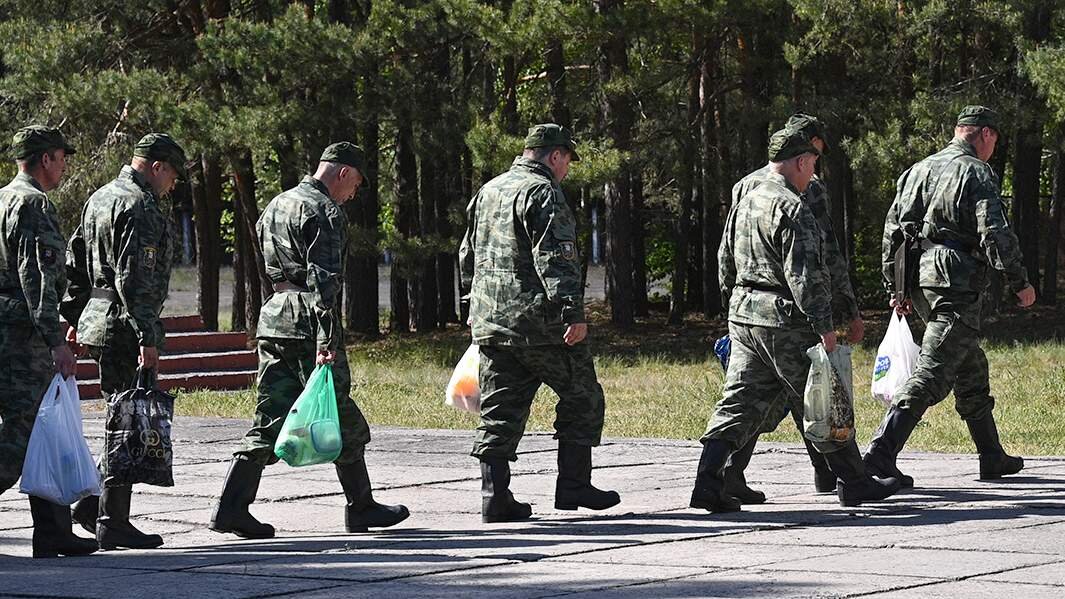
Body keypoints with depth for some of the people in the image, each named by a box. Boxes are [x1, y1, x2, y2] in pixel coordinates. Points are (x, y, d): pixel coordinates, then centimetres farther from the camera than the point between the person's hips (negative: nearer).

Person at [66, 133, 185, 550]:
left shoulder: (99, 199, 17)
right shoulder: (141, 207, -14)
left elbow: (76, 263, 23)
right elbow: (137, 280, -21)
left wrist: (74, 317, 27)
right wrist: (147, 339, -22)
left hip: (95, 322, 10)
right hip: (124, 327, -10)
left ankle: (93, 502, 13)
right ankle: (113, 523, -3)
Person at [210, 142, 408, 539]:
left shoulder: (276, 206, 18)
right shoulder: (325, 213, -11)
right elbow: (324, 281, -19)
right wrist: (326, 341, -23)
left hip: (271, 322, 8)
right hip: (307, 326, -8)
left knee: (270, 417, 6)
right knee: (342, 418, 4)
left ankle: (231, 507, -4)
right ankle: (360, 508, 12)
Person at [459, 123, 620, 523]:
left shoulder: (488, 192, 18)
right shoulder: (542, 193, -10)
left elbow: (468, 257, 25)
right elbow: (555, 259, -20)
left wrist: (478, 305, 33)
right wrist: (573, 311, -23)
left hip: (490, 324, 8)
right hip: (538, 322, -8)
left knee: (499, 413, 8)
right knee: (582, 399, 6)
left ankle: (494, 496, 2)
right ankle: (573, 486, 5)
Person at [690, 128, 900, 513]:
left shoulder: (745, 204, 13)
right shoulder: (792, 209, -15)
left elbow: (725, 265, 20)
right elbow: (805, 274, -20)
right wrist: (824, 326, -18)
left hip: (744, 318, 8)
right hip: (785, 322, -8)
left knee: (738, 403, 5)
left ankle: (708, 483, -7)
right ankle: (854, 483, 14)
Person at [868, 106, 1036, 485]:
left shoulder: (919, 170, 16)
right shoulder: (977, 173, -7)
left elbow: (892, 230, 16)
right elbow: (995, 234, -14)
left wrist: (896, 289, 22)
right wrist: (1020, 283, -5)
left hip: (918, 282, 9)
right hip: (956, 284, -9)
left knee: (971, 368, 20)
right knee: (932, 372, -12)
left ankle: (992, 456, 27)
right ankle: (882, 451, -24)